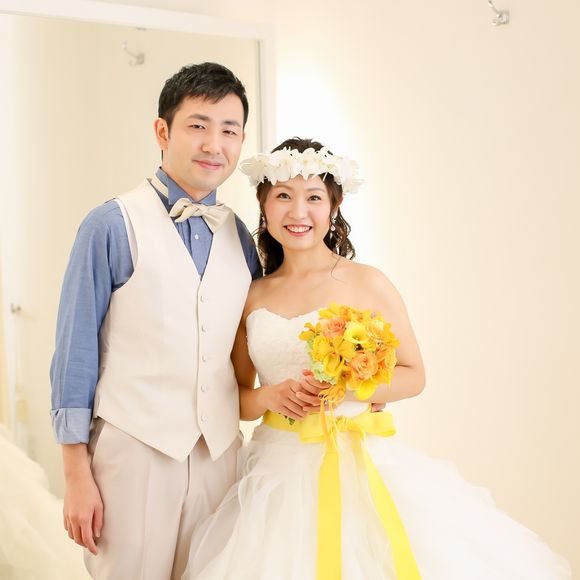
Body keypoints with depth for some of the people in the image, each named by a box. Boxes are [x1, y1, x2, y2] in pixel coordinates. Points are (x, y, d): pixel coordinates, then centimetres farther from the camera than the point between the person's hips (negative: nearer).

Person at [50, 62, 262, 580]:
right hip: (133, 447, -4)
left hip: (221, 453, 5)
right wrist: (77, 473, -7)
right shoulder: (114, 226, -8)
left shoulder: (240, 237, 6)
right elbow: (76, 351, -7)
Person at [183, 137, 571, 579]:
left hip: (365, 463, -2)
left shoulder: (367, 284, -4)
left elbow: (414, 375, 1)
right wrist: (271, 396, -11)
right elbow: (238, 397, 10)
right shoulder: (252, 297, 5)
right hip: (281, 466, 2)